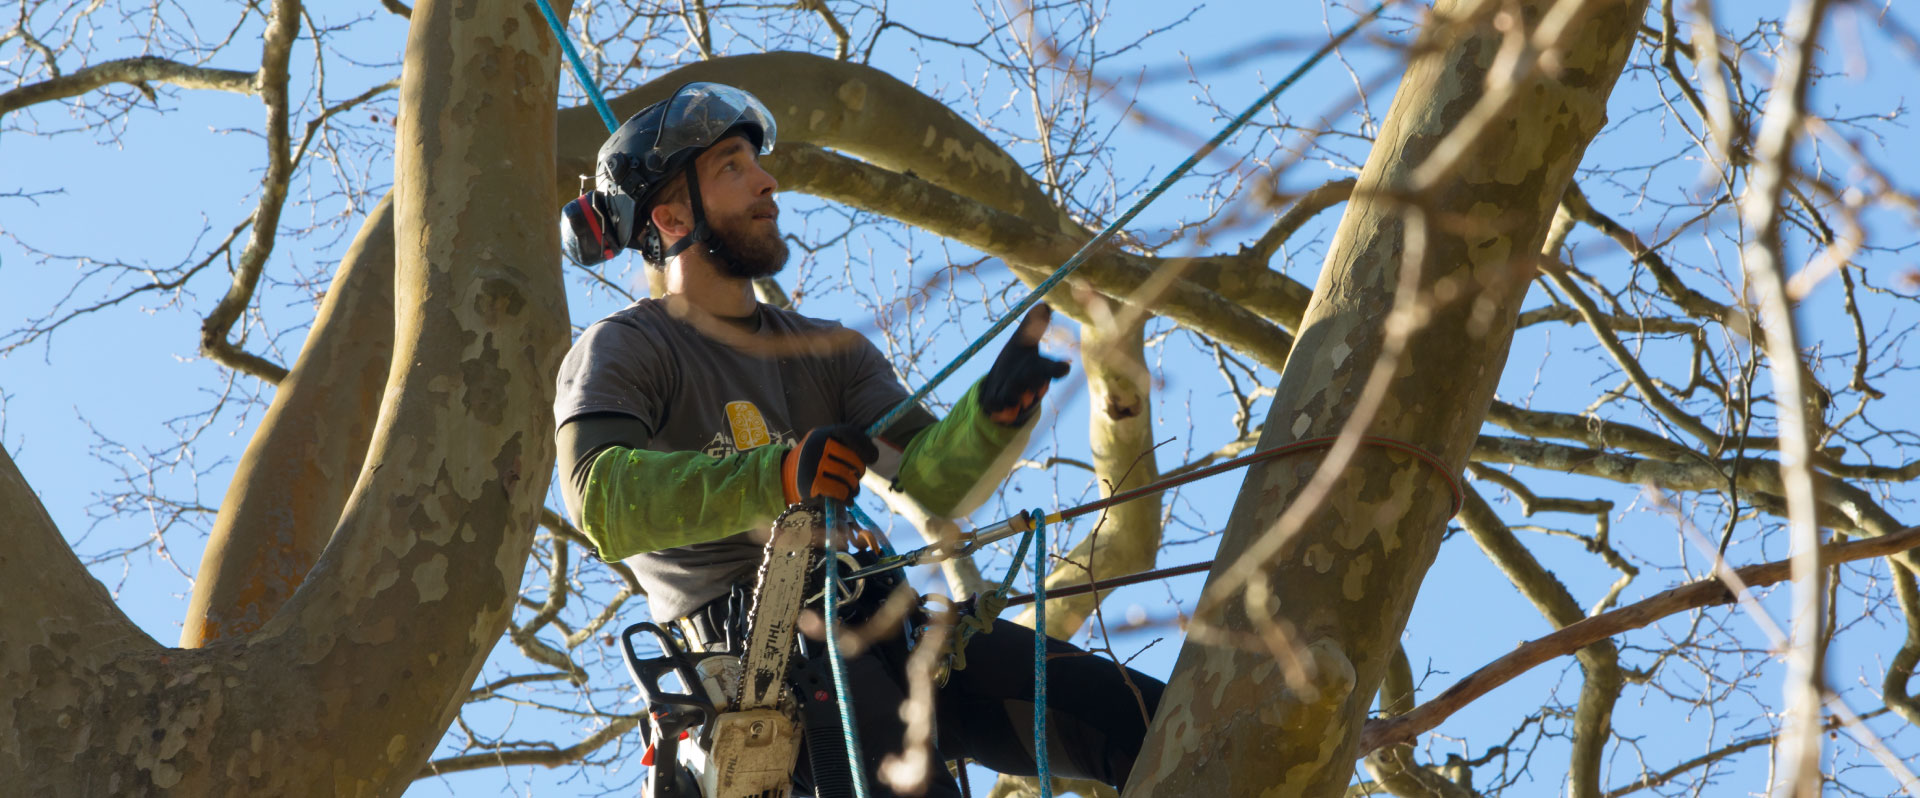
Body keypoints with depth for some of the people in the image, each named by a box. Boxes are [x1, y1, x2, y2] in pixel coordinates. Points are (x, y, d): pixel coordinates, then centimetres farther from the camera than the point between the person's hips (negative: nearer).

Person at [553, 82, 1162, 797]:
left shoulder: (827, 351, 26)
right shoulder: (623, 349, 8)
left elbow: (935, 483, 10)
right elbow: (600, 497, -13)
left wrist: (996, 408, -12)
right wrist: (775, 476, -26)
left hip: (886, 629, 6)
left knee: (1152, 720, -15)